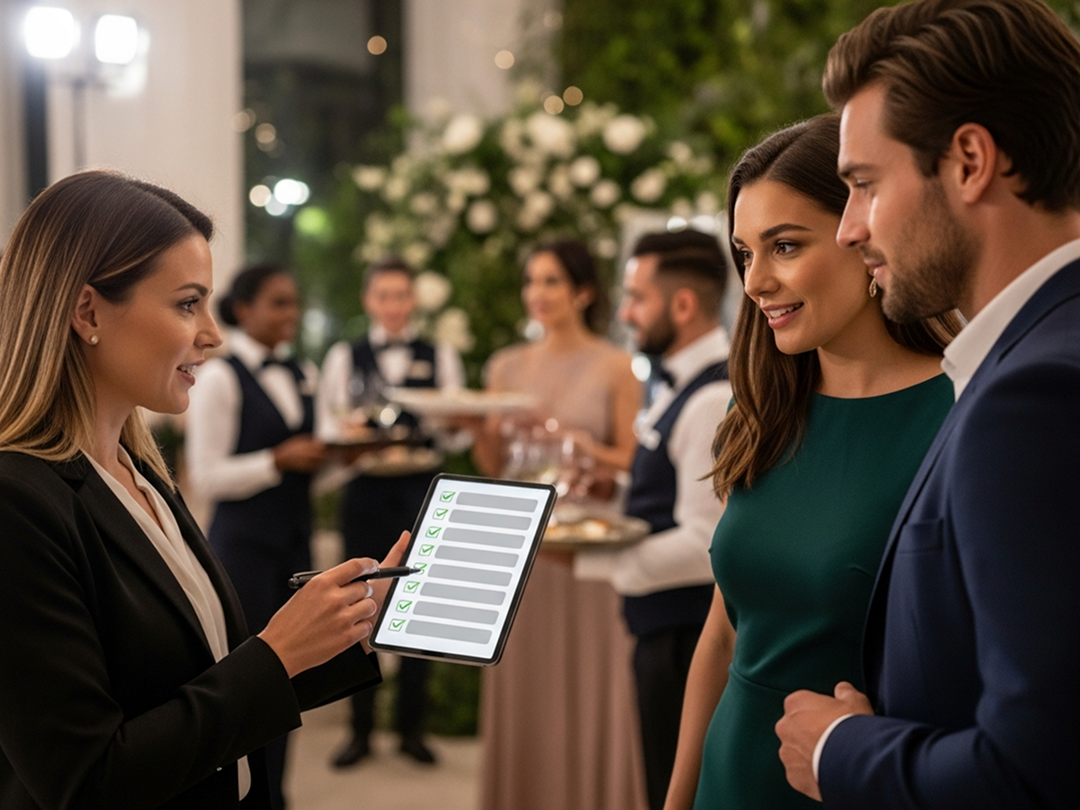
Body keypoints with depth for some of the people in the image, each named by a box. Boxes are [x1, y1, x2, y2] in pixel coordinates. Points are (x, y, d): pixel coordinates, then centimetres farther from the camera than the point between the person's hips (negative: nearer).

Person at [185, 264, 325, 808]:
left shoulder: (304, 376, 11)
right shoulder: (220, 377, -8)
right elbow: (206, 477, -13)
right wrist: (278, 461, -20)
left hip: (295, 543, 6)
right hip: (243, 544, -6)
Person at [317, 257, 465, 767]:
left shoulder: (440, 357, 9)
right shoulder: (344, 357, 10)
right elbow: (327, 428, 3)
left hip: (422, 489, 0)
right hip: (365, 489, 0)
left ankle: (412, 728, 15)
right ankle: (360, 729, 12)